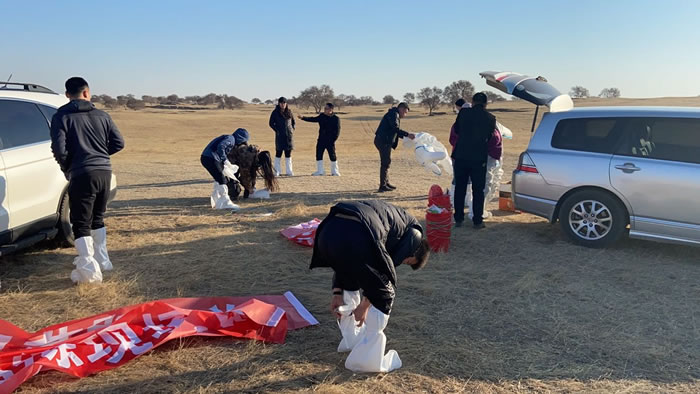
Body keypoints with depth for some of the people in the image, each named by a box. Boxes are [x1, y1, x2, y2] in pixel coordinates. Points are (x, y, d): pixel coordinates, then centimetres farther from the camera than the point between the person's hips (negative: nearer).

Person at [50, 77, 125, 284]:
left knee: (81, 223, 2)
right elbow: (118, 143, 7)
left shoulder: (62, 116, -2)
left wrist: (66, 167, 7)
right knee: (97, 218, 21)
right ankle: (102, 260, 29)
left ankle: (88, 268, -4)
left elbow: (59, 149, -11)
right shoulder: (102, 116, 10)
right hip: (104, 171, 5)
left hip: (82, 174, -5)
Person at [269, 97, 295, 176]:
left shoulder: (289, 112, 10)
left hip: (289, 135, 3)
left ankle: (289, 171, 11)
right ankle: (277, 171, 4)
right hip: (280, 136, -3)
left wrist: (292, 129, 7)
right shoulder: (275, 112, 0)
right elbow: (271, 123, 3)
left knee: (288, 153, 6)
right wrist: (277, 130, -6)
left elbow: (293, 122, 21)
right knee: (279, 152, -2)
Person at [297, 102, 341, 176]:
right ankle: (320, 171, 14)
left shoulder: (336, 118, -6)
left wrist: (333, 140, -13)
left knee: (332, 156, 1)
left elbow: (337, 131, -7)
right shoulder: (322, 116, 8)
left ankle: (334, 171, 16)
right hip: (321, 140, 5)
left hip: (330, 141, -5)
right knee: (319, 155, 4)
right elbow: (313, 119, 13)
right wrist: (303, 118, 3)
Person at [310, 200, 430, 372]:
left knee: (350, 284, 34)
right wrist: (366, 303, 13)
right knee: (384, 297, 14)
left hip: (327, 230, 8)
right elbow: (385, 269, 8)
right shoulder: (414, 234, 21)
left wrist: (337, 293, 26)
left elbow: (346, 261, 31)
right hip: (353, 238, -8)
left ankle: (350, 340, 43)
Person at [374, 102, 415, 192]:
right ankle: (382, 186, -6)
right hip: (383, 141, -11)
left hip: (384, 141, 11)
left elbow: (396, 131, 22)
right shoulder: (393, 114, -9)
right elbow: (395, 129, -20)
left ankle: (386, 183, 26)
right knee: (385, 162, -8)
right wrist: (407, 134, -21)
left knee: (386, 162, 17)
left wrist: (406, 136, 13)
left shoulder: (394, 115, 23)